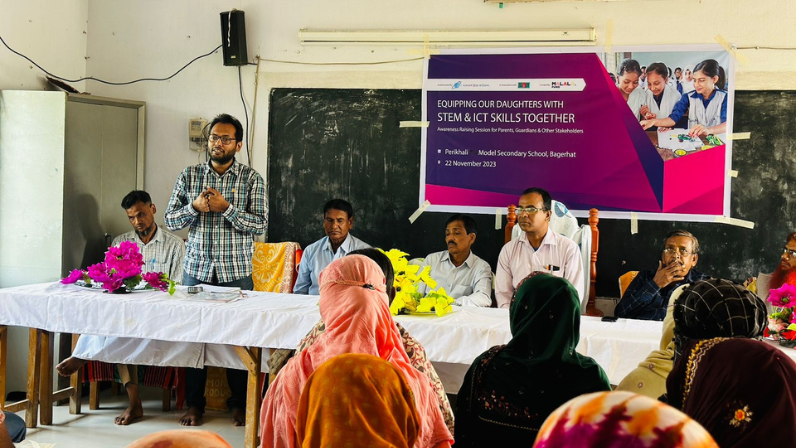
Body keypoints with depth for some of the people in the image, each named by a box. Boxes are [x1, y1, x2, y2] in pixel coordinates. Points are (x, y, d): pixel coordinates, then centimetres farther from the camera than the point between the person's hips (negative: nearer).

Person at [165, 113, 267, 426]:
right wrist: (195, 206, -13)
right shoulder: (189, 176, 8)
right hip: (196, 270, 2)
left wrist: (226, 207, -17)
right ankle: (195, 403, 16)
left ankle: (240, 404, 15)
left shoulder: (251, 178, 1)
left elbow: (260, 224, -6)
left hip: (236, 272, -2)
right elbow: (170, 220, 6)